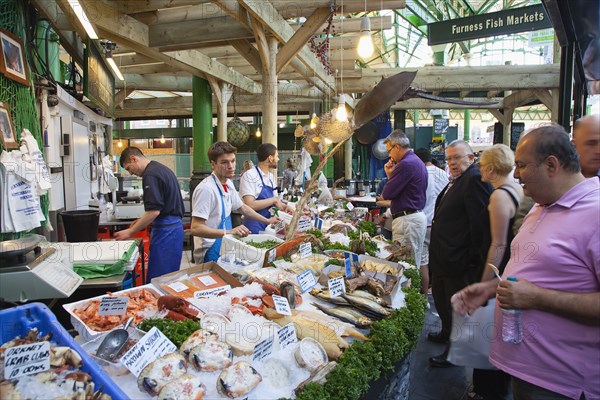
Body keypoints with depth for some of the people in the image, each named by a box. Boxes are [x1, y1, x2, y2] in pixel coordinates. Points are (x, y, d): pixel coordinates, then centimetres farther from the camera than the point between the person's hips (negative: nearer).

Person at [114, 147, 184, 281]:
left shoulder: (150, 174, -15)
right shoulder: (162, 169, 16)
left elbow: (154, 211, -21)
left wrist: (130, 232, -12)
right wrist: (143, 220, 20)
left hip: (165, 230, -10)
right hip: (174, 226, 10)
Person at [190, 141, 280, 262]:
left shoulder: (228, 184, 2)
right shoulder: (206, 189, -24)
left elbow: (241, 207, 19)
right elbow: (195, 229, -26)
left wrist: (267, 221, 21)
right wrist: (229, 232, -32)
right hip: (211, 252, -8)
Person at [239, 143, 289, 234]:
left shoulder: (270, 176, 10)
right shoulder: (249, 176, -15)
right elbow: (250, 205, -24)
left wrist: (285, 207, -1)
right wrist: (274, 200, -19)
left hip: (268, 225, 7)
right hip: (254, 227, -7)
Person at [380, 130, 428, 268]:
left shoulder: (405, 164, -16)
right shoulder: (417, 162, 17)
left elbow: (386, 194, -15)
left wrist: (390, 175, 2)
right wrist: (391, 175, 8)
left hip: (407, 219, -11)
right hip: (418, 216, 11)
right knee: (415, 264, 15)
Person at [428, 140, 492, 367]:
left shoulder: (475, 180, -19)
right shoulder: (455, 182, 13)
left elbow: (479, 221, -24)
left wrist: (474, 256, -22)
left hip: (459, 261, -10)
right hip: (443, 258, 10)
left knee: (456, 305, 5)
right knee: (441, 298, 25)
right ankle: (447, 334, 46)